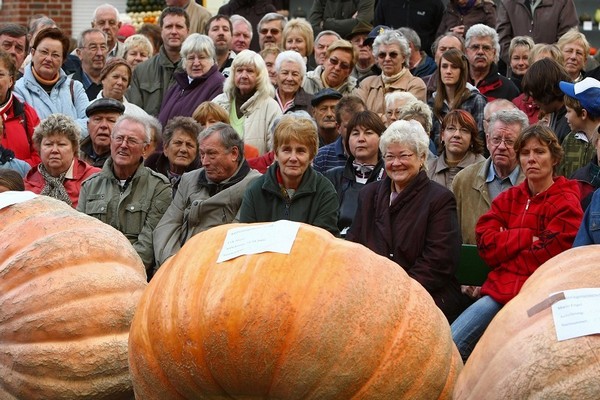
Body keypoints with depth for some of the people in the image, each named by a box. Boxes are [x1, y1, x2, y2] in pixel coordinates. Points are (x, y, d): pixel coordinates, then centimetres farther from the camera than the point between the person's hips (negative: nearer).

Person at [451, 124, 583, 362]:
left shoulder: (566, 204, 0)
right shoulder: (508, 198, 17)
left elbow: (546, 258, -10)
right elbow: (485, 242, 2)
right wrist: (527, 237, -8)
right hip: (499, 293, 5)